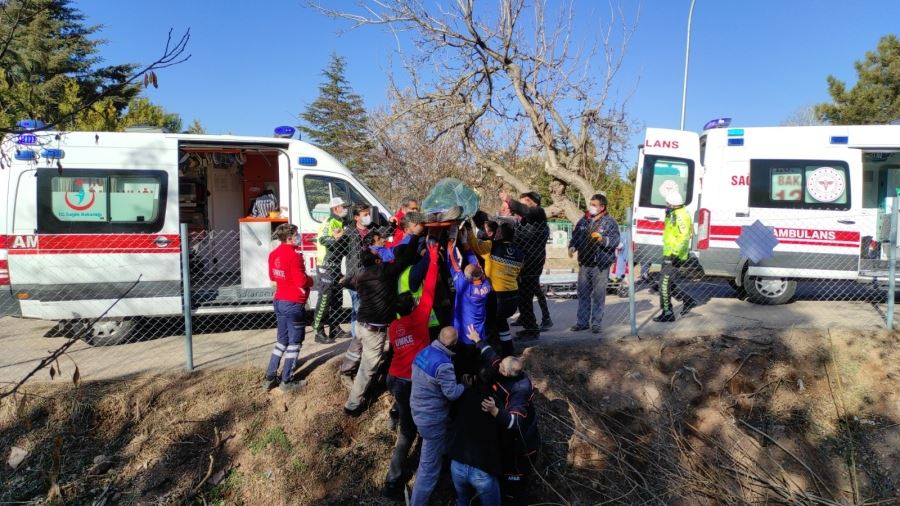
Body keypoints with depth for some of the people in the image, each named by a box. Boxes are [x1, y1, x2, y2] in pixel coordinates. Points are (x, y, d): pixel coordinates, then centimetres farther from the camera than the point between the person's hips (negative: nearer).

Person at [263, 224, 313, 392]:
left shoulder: (274, 254, 6)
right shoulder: (294, 255, -19)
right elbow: (301, 281, -21)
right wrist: (311, 281, -2)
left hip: (279, 301, 8)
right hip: (294, 303, -8)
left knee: (282, 340, 19)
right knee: (294, 343, 4)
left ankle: (270, 378, 19)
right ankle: (286, 381, 10)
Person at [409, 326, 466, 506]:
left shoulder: (423, 352, -2)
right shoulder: (443, 364, -29)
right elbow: (452, 393, -23)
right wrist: (466, 384, -5)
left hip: (419, 412, 9)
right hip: (433, 419, -9)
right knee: (430, 466, 3)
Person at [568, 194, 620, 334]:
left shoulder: (610, 222, -4)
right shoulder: (584, 220, 10)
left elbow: (615, 241, -11)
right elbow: (575, 236, 17)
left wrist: (603, 239, -27)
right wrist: (572, 246, -1)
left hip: (601, 265, -5)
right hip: (584, 263, 5)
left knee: (599, 295, 2)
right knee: (583, 294, 10)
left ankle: (596, 323, 11)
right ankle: (582, 322, 18)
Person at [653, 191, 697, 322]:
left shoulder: (680, 216, -20)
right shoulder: (675, 213, 11)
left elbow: (685, 237, -29)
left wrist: (676, 252, -33)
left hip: (674, 257, -10)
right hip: (669, 255, 10)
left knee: (664, 283, -5)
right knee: (667, 283, 18)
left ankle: (667, 313, 1)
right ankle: (688, 301, 24)